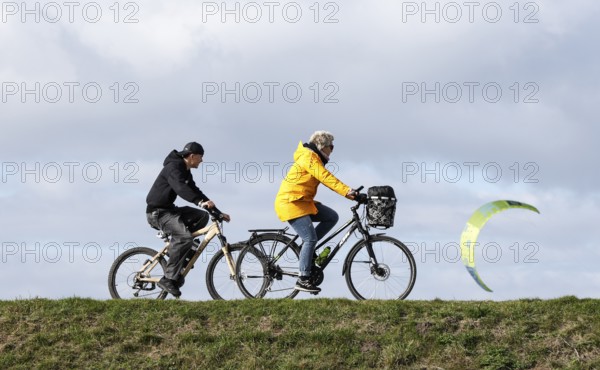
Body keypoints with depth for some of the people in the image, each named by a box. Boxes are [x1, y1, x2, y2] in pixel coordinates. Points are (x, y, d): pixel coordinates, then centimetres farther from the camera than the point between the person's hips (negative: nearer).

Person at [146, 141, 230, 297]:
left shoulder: (186, 172, 15)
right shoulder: (173, 167, -17)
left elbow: (195, 192, 19)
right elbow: (180, 188, -35)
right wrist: (201, 202, -48)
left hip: (168, 209, 10)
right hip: (157, 212, -10)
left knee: (202, 216, 0)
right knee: (185, 237, -27)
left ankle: (177, 248, 3)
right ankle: (169, 279, -24)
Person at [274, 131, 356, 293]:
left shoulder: (315, 159, 18)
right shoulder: (309, 157, -14)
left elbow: (329, 181, 14)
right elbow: (326, 178, -24)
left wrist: (348, 192, 1)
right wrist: (347, 191, -29)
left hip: (304, 202, 10)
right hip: (291, 202, -10)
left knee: (332, 217, 1)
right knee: (311, 238, -15)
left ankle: (307, 248, 5)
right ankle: (303, 280, -12)